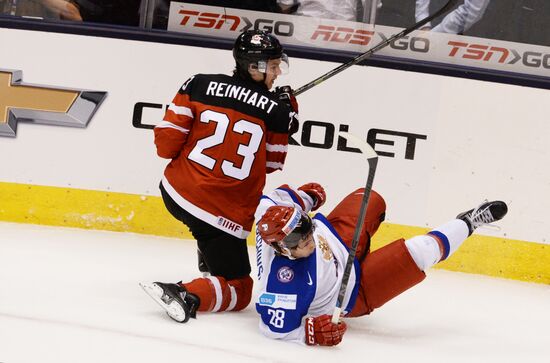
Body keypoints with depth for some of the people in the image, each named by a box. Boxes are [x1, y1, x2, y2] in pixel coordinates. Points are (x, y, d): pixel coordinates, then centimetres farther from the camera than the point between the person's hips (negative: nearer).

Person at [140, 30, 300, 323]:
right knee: (239, 290, 9)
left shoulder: (200, 85, -3)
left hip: (175, 193, 5)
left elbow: (166, 143, -3)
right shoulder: (276, 109, -6)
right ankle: (187, 295, -19)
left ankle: (209, 260, 46)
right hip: (223, 216, -5)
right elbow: (272, 164, 8)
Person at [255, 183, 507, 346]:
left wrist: (305, 196, 5)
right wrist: (310, 332, -49)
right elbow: (276, 329, -36)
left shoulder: (281, 217, -27)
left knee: (370, 199, 15)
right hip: (353, 295, -7)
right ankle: (467, 223, 9)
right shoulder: (284, 281, -42)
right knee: (418, 252, -23)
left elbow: (269, 200, -6)